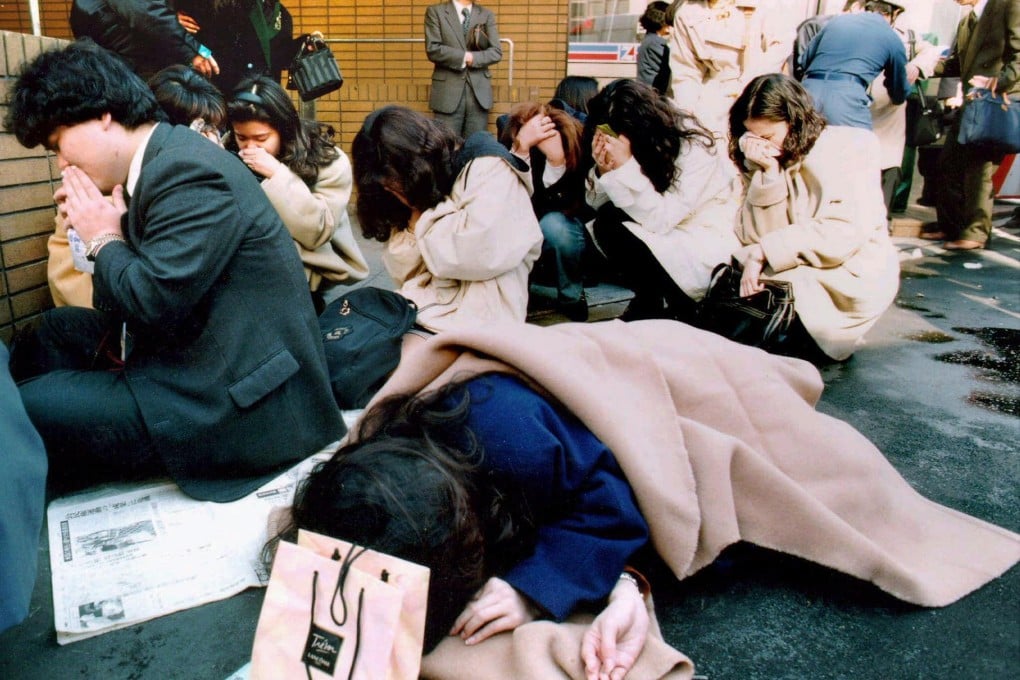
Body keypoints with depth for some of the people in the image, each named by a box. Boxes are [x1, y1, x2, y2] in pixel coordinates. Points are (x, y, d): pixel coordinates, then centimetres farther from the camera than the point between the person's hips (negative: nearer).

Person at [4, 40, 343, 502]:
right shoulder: (162, 160, 11)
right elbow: (139, 293, 14)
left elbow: (154, 302, -26)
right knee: (54, 332, 22)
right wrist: (98, 231, -1)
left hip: (242, 405, -10)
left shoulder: (187, 171, -19)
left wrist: (104, 240, -8)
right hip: (202, 355, 11)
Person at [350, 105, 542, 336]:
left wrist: (423, 217, -7)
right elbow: (402, 272, 10)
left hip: (476, 323, -7)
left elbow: (480, 255, -22)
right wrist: (416, 221, -5)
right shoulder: (418, 189, 14)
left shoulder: (489, 169, -8)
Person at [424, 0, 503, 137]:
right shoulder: (435, 11, 5)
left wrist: (472, 58, -11)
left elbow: (496, 52, 3)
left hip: (479, 91, 3)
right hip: (448, 91, -2)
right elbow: (432, 49, -8)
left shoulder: (486, 15, 14)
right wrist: (464, 56, -11)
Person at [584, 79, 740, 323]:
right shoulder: (629, 144, -4)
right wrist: (603, 169, -24)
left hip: (708, 247, -6)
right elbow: (597, 204, -4)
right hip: (663, 238, 7)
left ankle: (679, 309, -4)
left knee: (611, 225, -24)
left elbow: (659, 220, -25)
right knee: (605, 220, -18)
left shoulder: (695, 149, -21)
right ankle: (646, 303, 0)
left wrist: (625, 168, -33)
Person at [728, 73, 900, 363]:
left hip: (852, 277, -5)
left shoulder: (850, 148, -8)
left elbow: (844, 236, -19)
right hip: (793, 274, 5)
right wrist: (768, 174, -19)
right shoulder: (763, 161, 4)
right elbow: (754, 236, -8)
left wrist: (764, 251, -23)